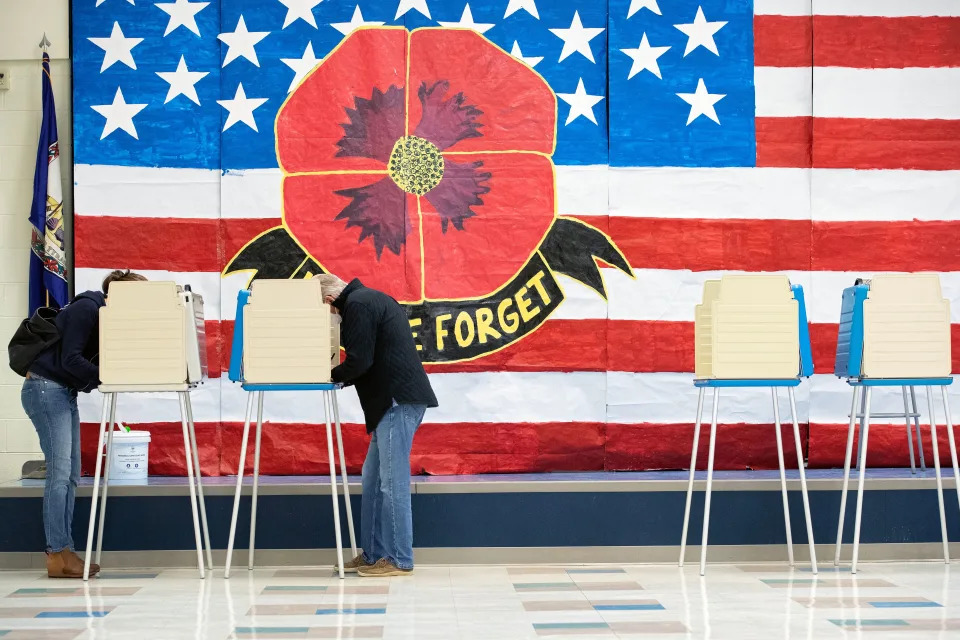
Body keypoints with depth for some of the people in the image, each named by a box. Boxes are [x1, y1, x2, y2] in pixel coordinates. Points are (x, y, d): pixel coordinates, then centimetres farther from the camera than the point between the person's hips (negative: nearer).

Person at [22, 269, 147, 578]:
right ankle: (58, 555, -11)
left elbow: (93, 362, 10)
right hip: (45, 388, -10)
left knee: (70, 476, 5)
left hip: (64, 393, 10)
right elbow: (70, 359, -19)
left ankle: (64, 552, 7)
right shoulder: (87, 308, -13)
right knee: (59, 472, -12)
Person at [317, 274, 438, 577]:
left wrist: (331, 376, 3)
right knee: (374, 480, 13)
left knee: (392, 482, -7)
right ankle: (373, 554, 18)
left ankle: (399, 560, -3)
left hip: (399, 400, -11)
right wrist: (340, 377, 14)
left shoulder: (358, 305, -10)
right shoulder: (372, 299, 23)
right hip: (394, 398, 11)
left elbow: (359, 360, -15)